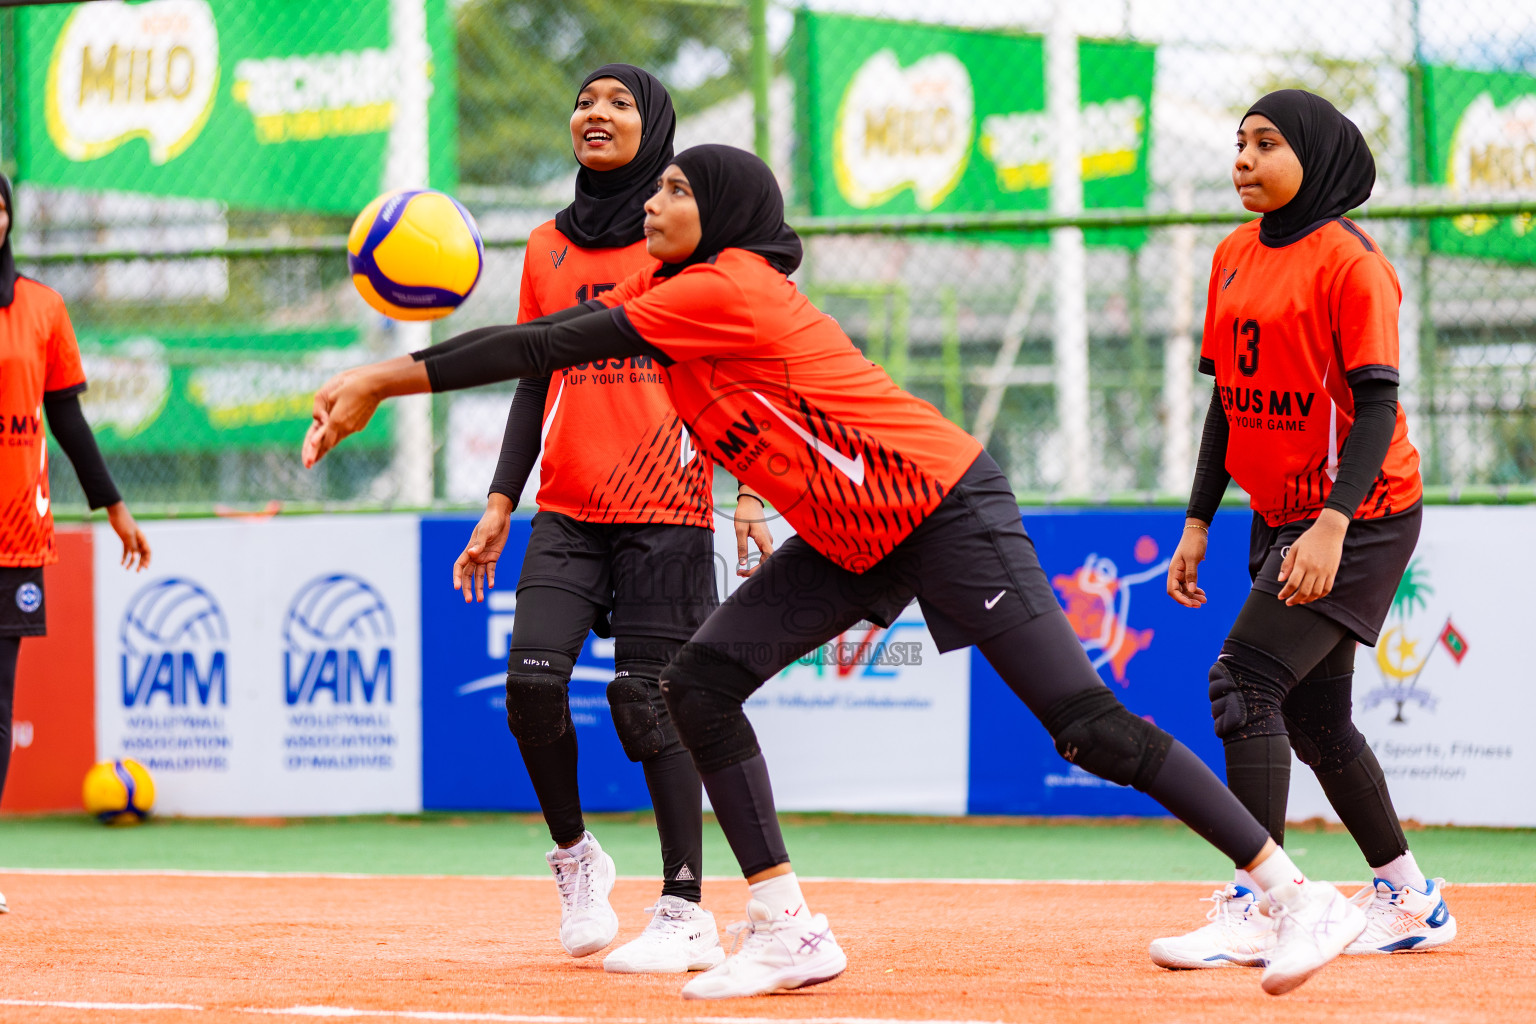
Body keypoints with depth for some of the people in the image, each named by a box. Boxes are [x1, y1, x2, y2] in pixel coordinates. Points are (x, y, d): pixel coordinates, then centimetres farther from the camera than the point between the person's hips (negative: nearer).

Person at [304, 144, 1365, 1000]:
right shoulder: (667, 294, 9)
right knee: (700, 681, -2)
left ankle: (1298, 895, -6)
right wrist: (381, 381, -2)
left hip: (947, 508, -10)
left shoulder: (726, 288, -20)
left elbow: (556, 347, -24)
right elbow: (549, 342, 8)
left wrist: (390, 379, -24)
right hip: (856, 541, 10)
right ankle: (789, 933, 1)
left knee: (1088, 724, -12)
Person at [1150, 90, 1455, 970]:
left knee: (1246, 681, -19)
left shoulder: (1350, 262, -15)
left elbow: (1377, 406, -19)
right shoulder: (1235, 259, 9)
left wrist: (1333, 526, -29)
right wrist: (1199, 523, 13)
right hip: (1284, 517, 9)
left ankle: (1255, 909, -18)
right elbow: (1228, 400, 16)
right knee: (1312, 714, 13)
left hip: (1363, 514, -9)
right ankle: (1409, 899, 27)